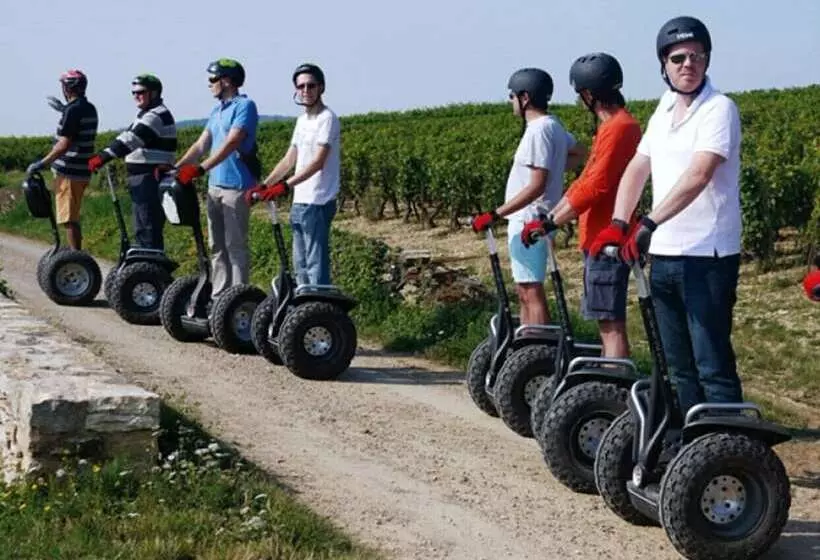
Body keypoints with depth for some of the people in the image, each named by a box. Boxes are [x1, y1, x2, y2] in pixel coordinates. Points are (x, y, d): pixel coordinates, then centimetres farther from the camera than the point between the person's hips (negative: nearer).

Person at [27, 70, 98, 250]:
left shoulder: (73, 110, -18)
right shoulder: (89, 108, 10)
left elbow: (64, 145, -24)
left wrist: (41, 164, -21)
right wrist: (63, 109, 40)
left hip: (68, 172, -9)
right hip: (81, 172, 9)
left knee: (69, 220, -5)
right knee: (73, 218, 18)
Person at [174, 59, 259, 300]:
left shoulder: (245, 106, -10)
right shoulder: (216, 110, 17)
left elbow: (231, 143, -21)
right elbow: (202, 144, 15)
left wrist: (201, 168, -29)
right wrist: (176, 167, 2)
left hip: (235, 186, -9)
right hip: (215, 185, 9)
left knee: (235, 246, -5)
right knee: (216, 246, 11)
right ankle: (218, 296, 18)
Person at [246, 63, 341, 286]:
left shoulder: (327, 118, -10)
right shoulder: (302, 120, 17)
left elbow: (318, 162, -20)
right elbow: (289, 160, 19)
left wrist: (286, 185, -29)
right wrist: (263, 185, 10)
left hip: (317, 203, -9)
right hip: (299, 202, 9)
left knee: (316, 266, -10)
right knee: (301, 266, 13)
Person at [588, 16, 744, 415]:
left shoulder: (719, 109, -11)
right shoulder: (663, 112, 13)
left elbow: (698, 176, -24)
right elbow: (636, 171, 10)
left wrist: (649, 224, -32)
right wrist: (618, 225, -6)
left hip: (707, 257, -8)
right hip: (663, 255, 8)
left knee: (713, 366, -8)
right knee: (679, 366, 15)